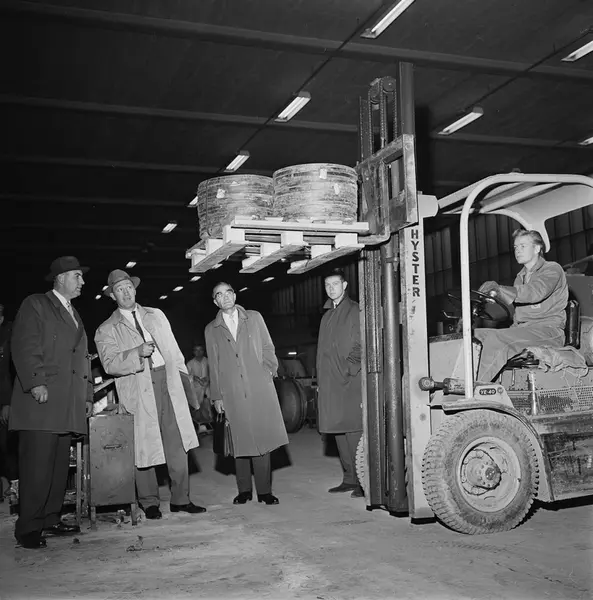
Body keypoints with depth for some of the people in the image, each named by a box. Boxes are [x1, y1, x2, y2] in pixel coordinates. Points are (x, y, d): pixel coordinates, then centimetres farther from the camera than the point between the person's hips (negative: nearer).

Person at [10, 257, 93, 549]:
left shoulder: (74, 315, 25)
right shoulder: (35, 305, 1)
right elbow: (24, 346, -10)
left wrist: (87, 394, 18)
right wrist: (36, 381, -20)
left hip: (67, 404, 8)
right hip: (41, 401, -7)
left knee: (59, 465, 8)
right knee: (36, 464, -7)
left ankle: (50, 519, 16)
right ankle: (28, 528, 0)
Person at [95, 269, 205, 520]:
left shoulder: (156, 315, 18)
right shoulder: (106, 330, 6)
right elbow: (110, 363, -8)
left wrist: (183, 377, 12)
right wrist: (138, 352, -21)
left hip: (169, 381, 3)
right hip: (138, 390, -3)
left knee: (177, 445, 2)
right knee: (144, 448, 0)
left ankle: (180, 499, 12)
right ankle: (149, 503, 16)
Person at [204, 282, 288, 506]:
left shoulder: (254, 318, 11)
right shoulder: (211, 329, 12)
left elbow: (268, 348, 13)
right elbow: (214, 365, 10)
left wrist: (269, 370, -1)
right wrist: (216, 396, 6)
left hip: (259, 388, 0)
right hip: (232, 394, 0)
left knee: (262, 439, -3)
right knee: (240, 442, 1)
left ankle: (264, 491, 5)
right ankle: (244, 490, 13)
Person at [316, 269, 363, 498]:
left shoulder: (355, 311, 0)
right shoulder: (327, 315, 21)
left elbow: (360, 344, -7)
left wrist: (350, 367, -14)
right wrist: (320, 380, 16)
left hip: (350, 380, -7)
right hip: (329, 383, 7)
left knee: (353, 430, -9)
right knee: (338, 431, 8)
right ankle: (349, 478, 15)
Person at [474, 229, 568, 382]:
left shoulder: (552, 269, -1)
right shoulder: (521, 276, 25)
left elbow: (535, 293, -22)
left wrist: (499, 287, -28)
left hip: (548, 330, -8)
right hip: (522, 329, 8)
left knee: (496, 338, -31)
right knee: (477, 334, -12)